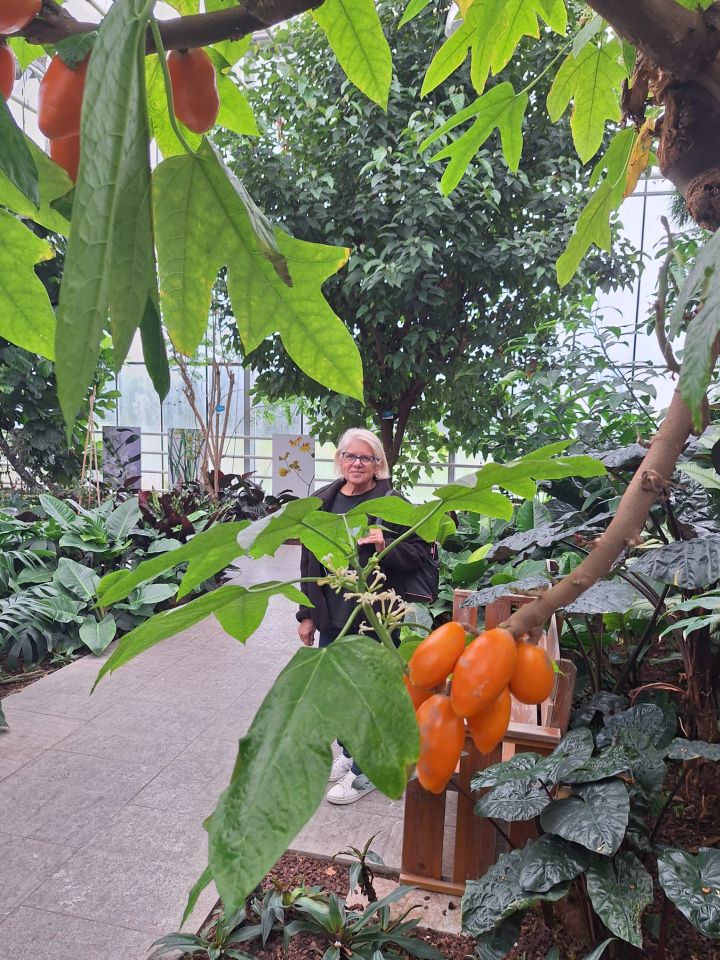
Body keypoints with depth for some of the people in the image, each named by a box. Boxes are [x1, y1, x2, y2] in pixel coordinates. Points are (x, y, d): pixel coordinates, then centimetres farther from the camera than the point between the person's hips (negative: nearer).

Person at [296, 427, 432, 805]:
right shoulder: (322, 501, 5)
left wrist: (385, 547, -26)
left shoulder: (391, 502, -10)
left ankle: (365, 771, 26)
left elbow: (419, 553, -8)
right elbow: (309, 560, 9)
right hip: (331, 615, 5)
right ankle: (349, 752, 41)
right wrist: (307, 614, 10)